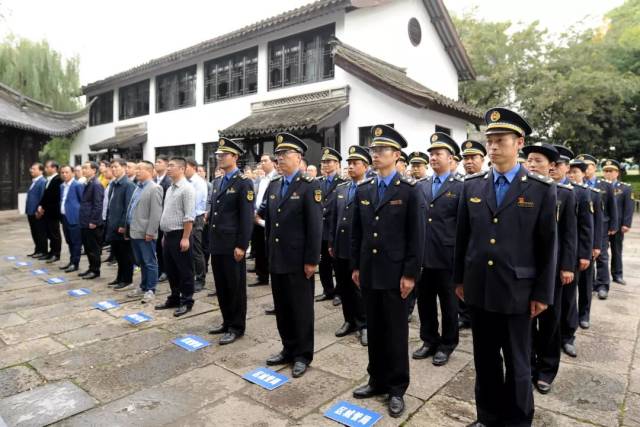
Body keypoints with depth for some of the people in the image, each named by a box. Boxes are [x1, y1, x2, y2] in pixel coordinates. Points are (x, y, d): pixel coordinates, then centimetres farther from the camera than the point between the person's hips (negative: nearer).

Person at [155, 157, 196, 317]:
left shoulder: (187, 188, -14)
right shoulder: (170, 189, 14)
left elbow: (189, 217, -19)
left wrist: (185, 238, -21)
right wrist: (164, 235, 18)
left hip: (179, 235, -9)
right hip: (168, 235, 9)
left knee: (184, 271, 3)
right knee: (170, 270, 16)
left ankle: (186, 302, 14)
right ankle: (174, 298, 30)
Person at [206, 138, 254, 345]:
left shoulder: (244, 183, -10)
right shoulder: (217, 182, 14)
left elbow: (247, 217, -15)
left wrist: (241, 246, -18)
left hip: (232, 244, -7)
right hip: (217, 243, 8)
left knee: (235, 287, 3)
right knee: (221, 286, 15)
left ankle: (237, 327, 16)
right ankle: (227, 321, 30)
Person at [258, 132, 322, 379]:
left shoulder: (310, 186, -10)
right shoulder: (273, 185, 11)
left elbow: (315, 226, -13)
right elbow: (267, 218, 14)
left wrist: (311, 260, -16)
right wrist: (268, 253, 11)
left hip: (298, 261, -6)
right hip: (277, 259, 7)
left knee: (301, 309, 6)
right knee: (282, 308, 15)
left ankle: (302, 355, 21)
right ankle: (289, 349, 32)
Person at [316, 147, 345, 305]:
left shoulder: (343, 183, -6)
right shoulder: (317, 183, 11)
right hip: (320, 228, 5)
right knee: (323, 263, 13)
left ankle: (339, 292, 20)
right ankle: (328, 290, 27)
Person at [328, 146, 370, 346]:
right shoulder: (340, 188, 11)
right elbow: (334, 218, 14)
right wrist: (331, 243, 12)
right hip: (340, 247, 6)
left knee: (359, 288, 4)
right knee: (344, 287, 14)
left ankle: (364, 325, 20)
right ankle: (350, 321, 29)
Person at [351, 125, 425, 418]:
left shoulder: (410, 191, -7)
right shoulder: (363, 190, 8)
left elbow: (416, 237, -9)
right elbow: (356, 233, 11)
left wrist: (410, 274, -12)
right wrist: (355, 267, 9)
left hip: (395, 274, -4)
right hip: (368, 273, 5)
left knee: (396, 333, 7)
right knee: (374, 330, 15)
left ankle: (397, 388, 23)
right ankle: (377, 380, 31)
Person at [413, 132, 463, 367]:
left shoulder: (461, 187, -4)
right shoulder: (421, 186, 10)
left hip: (447, 256, -4)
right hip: (424, 255, 5)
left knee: (448, 303, 10)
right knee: (425, 301, 14)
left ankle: (447, 344, 27)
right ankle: (429, 340, 31)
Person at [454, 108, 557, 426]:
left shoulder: (541, 189, -6)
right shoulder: (471, 185, 3)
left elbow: (547, 245, -4)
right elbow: (462, 237, 7)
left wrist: (542, 293, -4)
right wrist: (459, 278, 8)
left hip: (516, 291, -3)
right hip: (478, 289, 3)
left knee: (517, 363, 12)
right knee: (485, 359, 16)